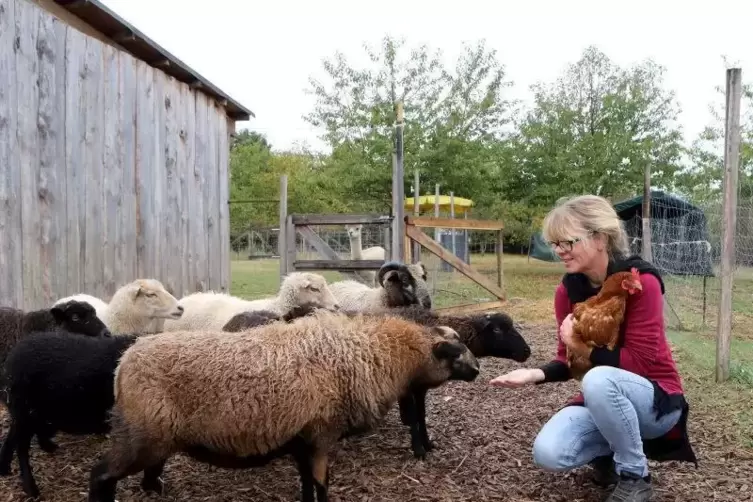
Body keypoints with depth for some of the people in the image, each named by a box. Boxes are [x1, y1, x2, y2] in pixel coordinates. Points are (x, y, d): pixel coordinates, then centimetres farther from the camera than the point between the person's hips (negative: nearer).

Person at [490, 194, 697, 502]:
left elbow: (641, 362, -21)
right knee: (548, 454, -21)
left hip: (656, 399, -4)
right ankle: (609, 451, 12)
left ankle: (635, 477, -12)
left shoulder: (641, 281, -21)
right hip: (601, 399, 5)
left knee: (599, 381, -38)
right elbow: (569, 361, 0)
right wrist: (537, 374, -20)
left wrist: (582, 345, -24)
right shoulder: (567, 290, -4)